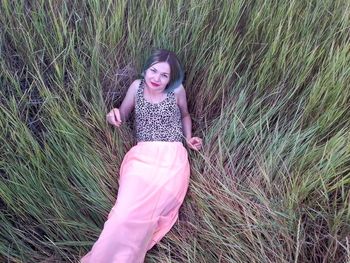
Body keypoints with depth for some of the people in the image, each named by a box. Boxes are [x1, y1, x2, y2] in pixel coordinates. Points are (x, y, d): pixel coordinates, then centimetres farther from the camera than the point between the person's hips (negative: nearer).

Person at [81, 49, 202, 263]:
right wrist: (113, 116, -2)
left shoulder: (177, 90, 8)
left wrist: (189, 138, 12)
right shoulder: (137, 86, 11)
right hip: (141, 156, 2)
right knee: (126, 212, -25)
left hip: (172, 159, -1)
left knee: (136, 214, -21)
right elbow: (122, 117, 21)